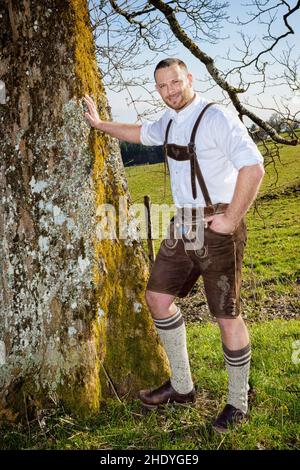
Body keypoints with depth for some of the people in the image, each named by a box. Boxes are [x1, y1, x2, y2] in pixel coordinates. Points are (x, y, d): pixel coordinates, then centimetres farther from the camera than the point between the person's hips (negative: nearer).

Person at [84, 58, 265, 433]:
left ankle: (238, 404, 19)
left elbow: (253, 167, -24)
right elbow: (141, 133, 35)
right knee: (157, 296, 11)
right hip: (182, 225, 9)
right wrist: (99, 124, 40)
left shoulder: (215, 117, -13)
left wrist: (231, 220, -21)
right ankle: (181, 387, 25)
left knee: (227, 316, -1)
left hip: (217, 227, -9)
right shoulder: (169, 121, 13)